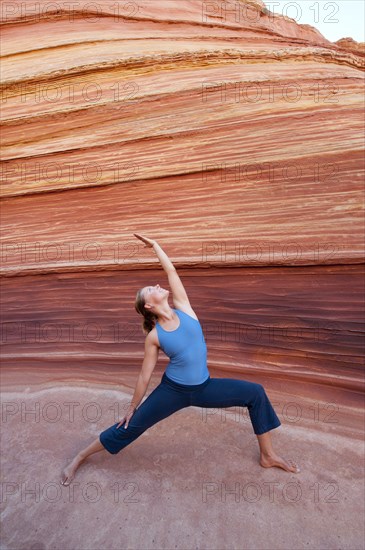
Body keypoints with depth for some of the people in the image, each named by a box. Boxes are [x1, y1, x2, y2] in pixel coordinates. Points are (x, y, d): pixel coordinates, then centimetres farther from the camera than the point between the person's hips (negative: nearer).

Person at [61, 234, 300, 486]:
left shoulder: (183, 307, -7)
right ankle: (79, 458, 25)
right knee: (132, 426, 3)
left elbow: (171, 270, -5)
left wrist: (154, 244, 6)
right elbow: (145, 376, -2)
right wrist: (132, 407, 6)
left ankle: (268, 455, 14)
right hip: (173, 390, -3)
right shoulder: (154, 336, -12)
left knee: (256, 393, -2)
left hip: (204, 387, 3)